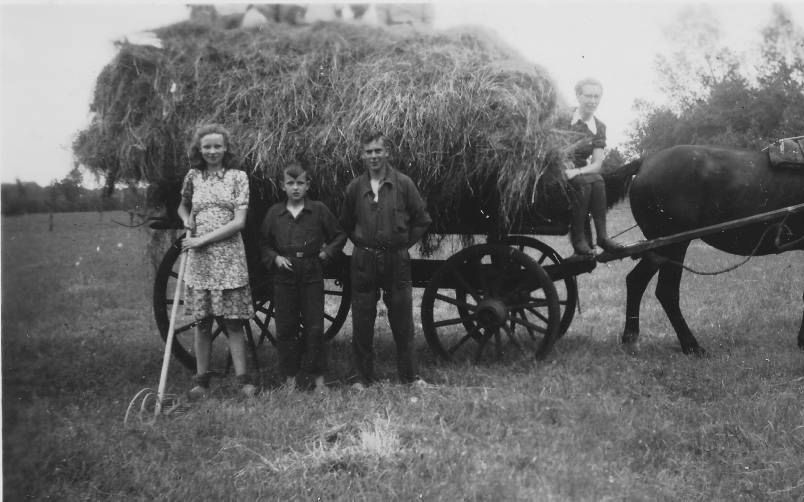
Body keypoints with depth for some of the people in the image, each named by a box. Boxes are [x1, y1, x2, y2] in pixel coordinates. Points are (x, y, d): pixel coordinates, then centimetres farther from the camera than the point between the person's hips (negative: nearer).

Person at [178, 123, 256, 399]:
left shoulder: (238, 177, 1)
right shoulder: (193, 177, 9)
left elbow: (239, 221, -6)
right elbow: (183, 207, 25)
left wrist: (204, 239, -11)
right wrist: (188, 223, 2)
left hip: (229, 256, -2)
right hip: (199, 259, 2)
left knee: (233, 321, -1)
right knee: (202, 322, 4)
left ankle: (243, 378, 5)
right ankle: (201, 380, 11)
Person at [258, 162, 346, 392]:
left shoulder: (319, 210, 0)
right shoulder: (275, 213, 4)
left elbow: (339, 236, 9)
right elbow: (264, 244, 13)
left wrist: (326, 253, -3)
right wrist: (275, 258, -4)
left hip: (312, 275, -2)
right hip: (284, 276, 2)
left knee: (314, 327, 1)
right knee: (286, 328, 5)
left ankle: (317, 376, 12)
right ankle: (291, 376, 16)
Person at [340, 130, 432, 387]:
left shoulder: (403, 184, -2)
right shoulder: (355, 187, 4)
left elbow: (422, 220, 5)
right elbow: (345, 224, 17)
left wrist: (404, 244, 1)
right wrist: (361, 243, 9)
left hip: (396, 260, -1)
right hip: (364, 261, 2)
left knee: (402, 320, 5)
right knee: (362, 322, 5)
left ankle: (409, 375, 17)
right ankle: (363, 377, 16)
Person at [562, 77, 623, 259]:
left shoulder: (599, 127, 8)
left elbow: (597, 164, -1)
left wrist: (577, 171, -20)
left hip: (583, 173, 4)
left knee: (598, 182, -28)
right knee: (583, 183, -32)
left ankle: (601, 235, -27)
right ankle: (578, 240, -30)